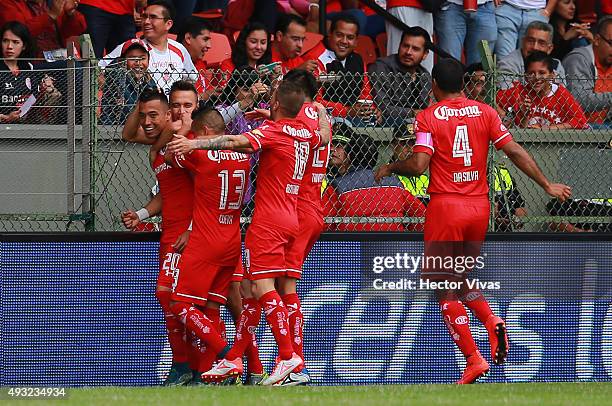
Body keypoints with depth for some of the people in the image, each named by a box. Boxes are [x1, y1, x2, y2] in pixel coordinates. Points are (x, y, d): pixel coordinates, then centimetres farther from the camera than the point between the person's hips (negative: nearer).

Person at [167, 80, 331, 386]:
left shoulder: (273, 131, -11)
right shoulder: (305, 134, 12)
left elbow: (238, 142, -27)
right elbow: (324, 136, 36)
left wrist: (195, 144, -32)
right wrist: (321, 111, 51)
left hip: (269, 220, -9)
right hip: (290, 219, 9)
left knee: (262, 287, -13)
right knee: (255, 291, 10)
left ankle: (288, 356, -21)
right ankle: (233, 359, 13)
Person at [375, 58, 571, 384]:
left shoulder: (428, 118, -5)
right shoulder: (485, 112, 5)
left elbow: (418, 164, -15)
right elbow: (515, 152, 0)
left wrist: (389, 169, 4)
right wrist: (547, 186, 7)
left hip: (445, 205, -5)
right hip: (479, 206, 5)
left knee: (444, 287, 1)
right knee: (461, 279, 22)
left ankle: (473, 358, -10)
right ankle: (493, 323, -5)